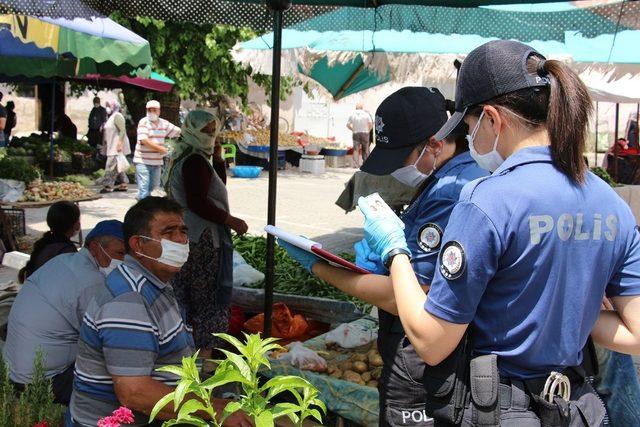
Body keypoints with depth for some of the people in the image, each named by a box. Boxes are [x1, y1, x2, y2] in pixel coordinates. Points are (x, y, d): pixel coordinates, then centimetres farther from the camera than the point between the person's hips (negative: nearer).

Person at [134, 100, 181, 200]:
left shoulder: (163, 123, 9)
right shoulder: (144, 122, -10)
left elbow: (179, 131, 16)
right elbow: (144, 140, -21)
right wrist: (160, 149, -19)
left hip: (157, 162, 6)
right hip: (143, 161, -6)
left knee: (153, 186, 17)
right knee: (144, 188, -10)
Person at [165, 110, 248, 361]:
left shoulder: (183, 158, 16)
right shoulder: (196, 161, -17)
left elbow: (217, 187, 21)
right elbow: (198, 203, -25)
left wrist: (218, 160, 9)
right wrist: (232, 221, -18)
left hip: (186, 236, 11)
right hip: (203, 239, -11)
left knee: (188, 296, 17)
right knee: (209, 298, -3)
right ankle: (205, 354, 1)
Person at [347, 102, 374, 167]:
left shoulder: (353, 115, 4)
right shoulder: (366, 114, -1)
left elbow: (348, 125, 2)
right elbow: (371, 124, -8)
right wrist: (368, 130, 8)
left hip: (356, 133, 1)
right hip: (365, 133, -1)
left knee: (356, 149, 1)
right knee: (365, 149, 8)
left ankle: (355, 164, -6)